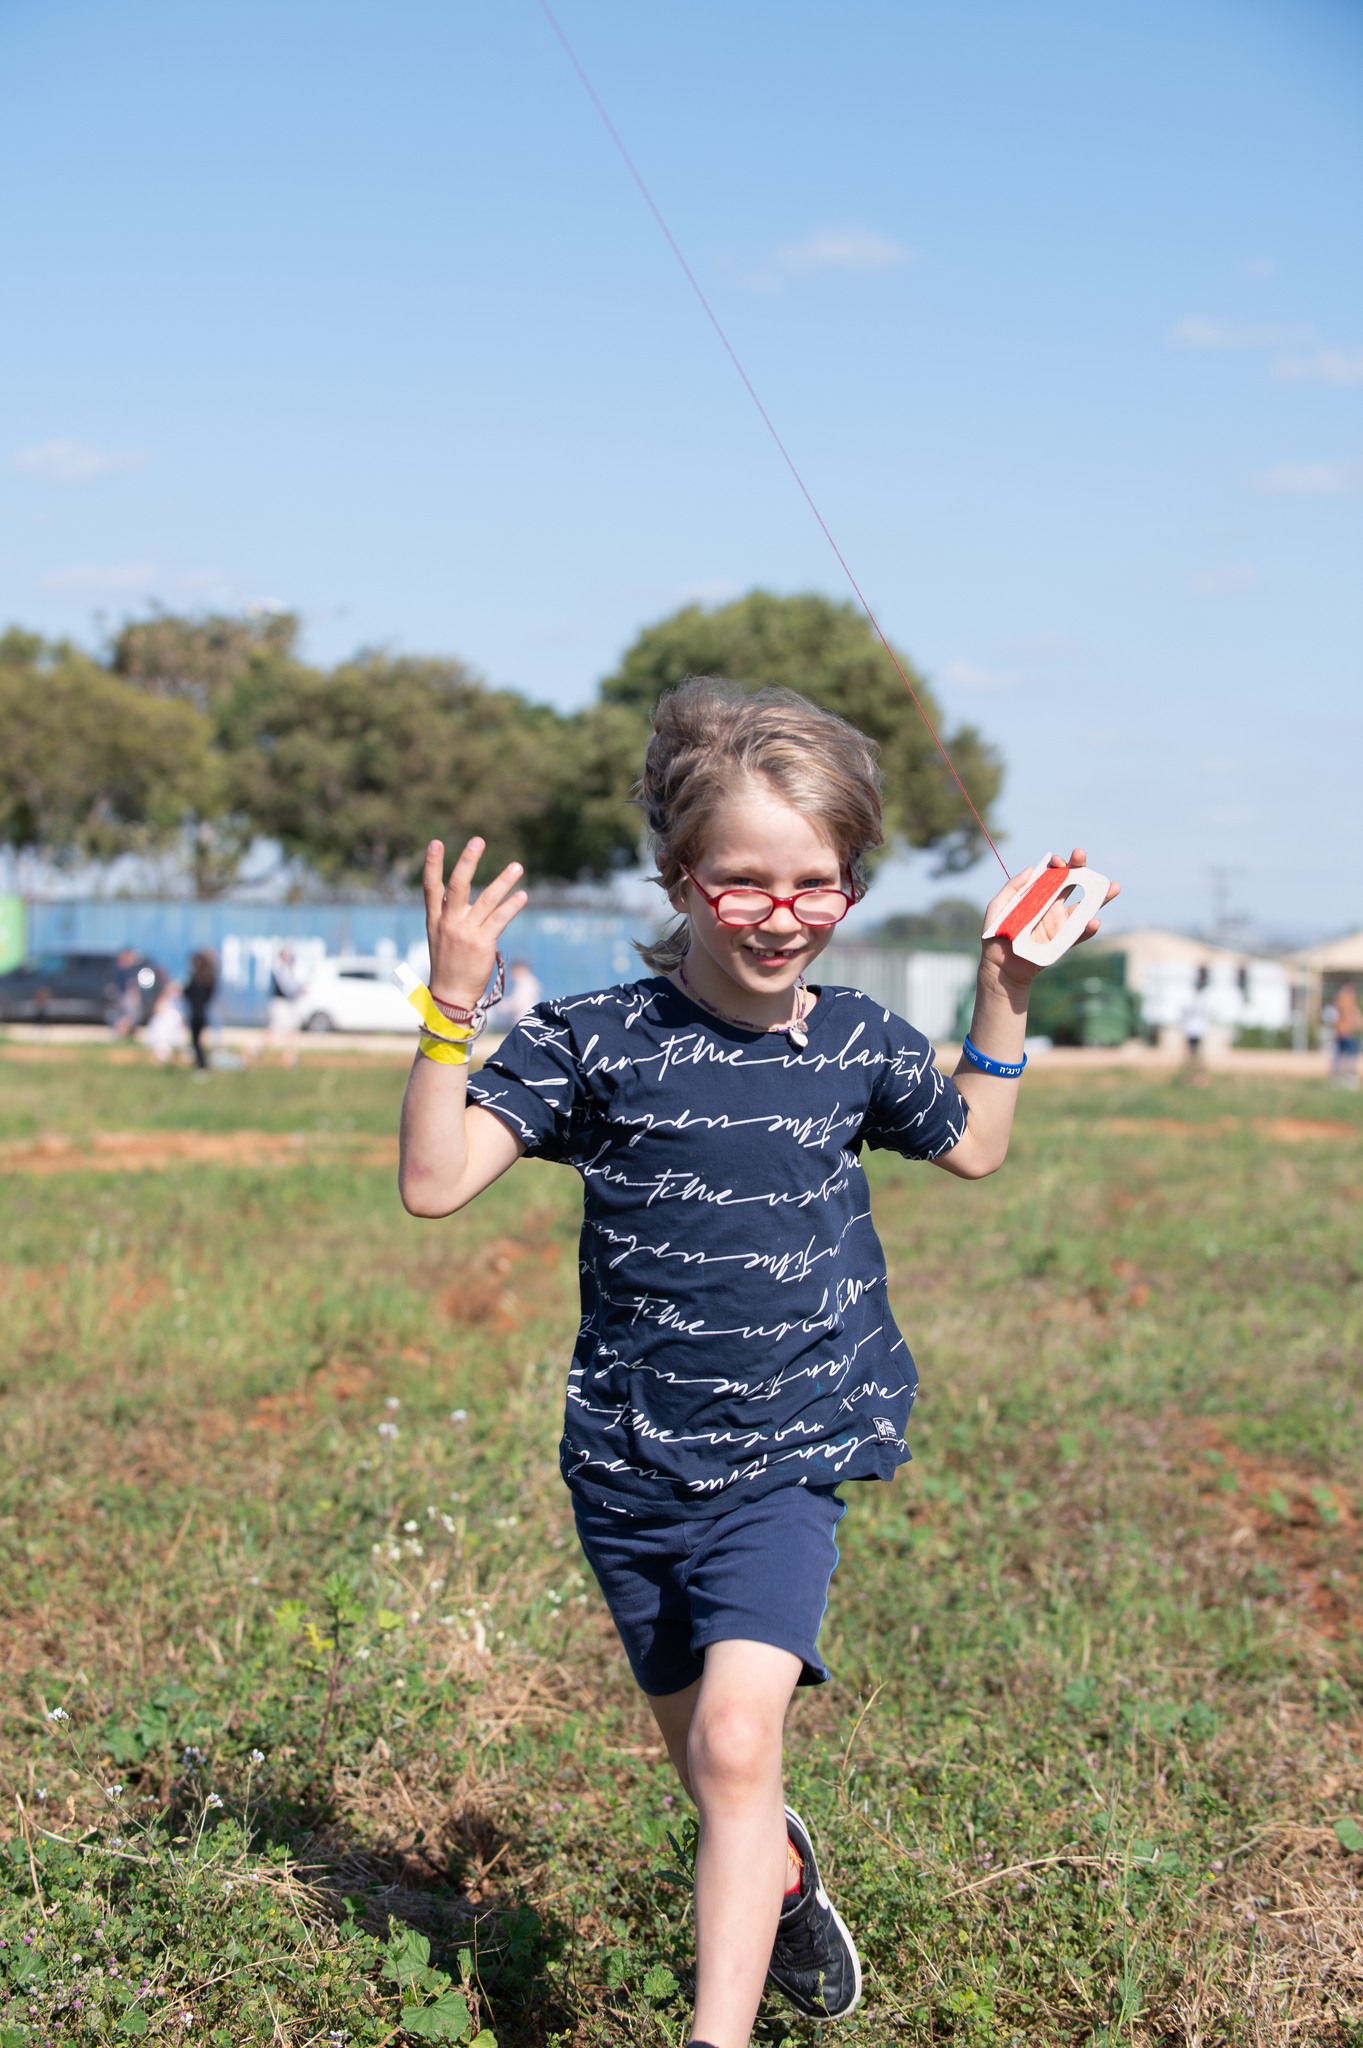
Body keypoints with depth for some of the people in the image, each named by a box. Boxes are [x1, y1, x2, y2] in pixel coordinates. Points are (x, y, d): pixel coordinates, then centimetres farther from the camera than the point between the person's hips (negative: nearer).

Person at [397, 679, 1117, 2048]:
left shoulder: (859, 1046, -1)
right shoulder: (596, 1042, -10)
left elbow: (972, 1149, 20)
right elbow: (433, 1181, -18)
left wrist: (1006, 995, 10)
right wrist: (452, 1002, -27)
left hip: (787, 1467, 0)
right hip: (632, 1472, 1)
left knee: (737, 1739, -21)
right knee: (709, 1771, 17)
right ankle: (787, 1880, 51)